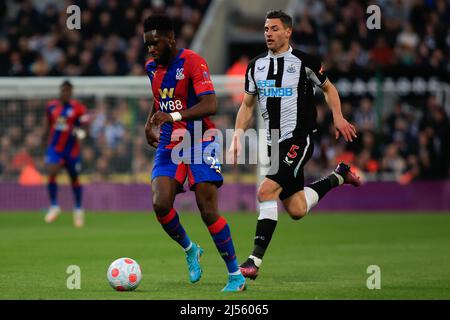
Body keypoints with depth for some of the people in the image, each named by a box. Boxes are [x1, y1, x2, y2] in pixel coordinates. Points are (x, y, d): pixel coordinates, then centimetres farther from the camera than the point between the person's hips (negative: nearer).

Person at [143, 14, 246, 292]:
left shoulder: (192, 62, -14)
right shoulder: (152, 67, 8)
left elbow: (210, 105, -24)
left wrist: (174, 116, -35)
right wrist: (151, 123, 10)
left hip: (200, 142, -6)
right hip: (169, 145, 6)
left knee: (208, 212, -12)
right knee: (161, 206, -14)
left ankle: (236, 275, 0)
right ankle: (190, 250, 15)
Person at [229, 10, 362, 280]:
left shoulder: (304, 62, -4)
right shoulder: (256, 66, 10)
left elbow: (328, 88, 10)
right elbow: (248, 105, 18)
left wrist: (338, 117, -4)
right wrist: (238, 133, 4)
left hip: (299, 139, -6)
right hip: (275, 143, 6)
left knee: (267, 191, -23)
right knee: (296, 210, 8)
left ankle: (255, 260, -21)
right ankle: (339, 176, 36)